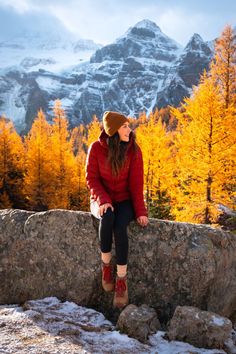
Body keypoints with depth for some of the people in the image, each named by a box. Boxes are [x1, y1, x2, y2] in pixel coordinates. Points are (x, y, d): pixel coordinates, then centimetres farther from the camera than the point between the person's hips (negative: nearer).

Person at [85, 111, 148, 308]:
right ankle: (106, 264, -16)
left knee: (120, 226, -32)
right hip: (101, 200, 0)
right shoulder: (96, 148, -9)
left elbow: (136, 182, -7)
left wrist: (140, 211, -16)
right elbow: (92, 178, -7)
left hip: (124, 200, 0)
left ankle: (122, 278, -23)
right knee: (107, 217, -35)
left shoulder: (134, 150, -7)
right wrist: (102, 200, -24)